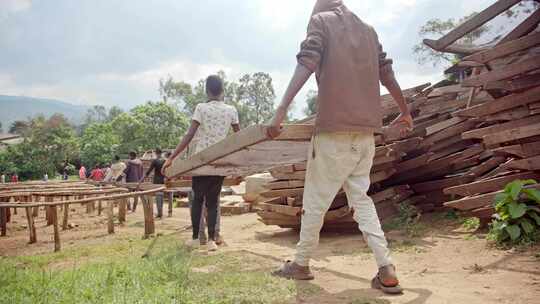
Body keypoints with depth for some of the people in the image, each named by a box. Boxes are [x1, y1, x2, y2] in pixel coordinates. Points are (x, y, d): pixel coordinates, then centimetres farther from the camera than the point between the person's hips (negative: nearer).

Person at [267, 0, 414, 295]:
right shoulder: (368, 29, 20)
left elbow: (306, 65, -13)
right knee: (361, 198, 12)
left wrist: (281, 110, -22)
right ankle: (387, 271, 5)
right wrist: (405, 112, 31)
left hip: (334, 129, -6)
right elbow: (387, 74, 20)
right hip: (366, 130, 6)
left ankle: (301, 264, 19)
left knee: (315, 201, 5)